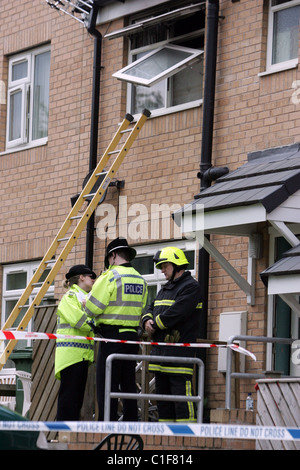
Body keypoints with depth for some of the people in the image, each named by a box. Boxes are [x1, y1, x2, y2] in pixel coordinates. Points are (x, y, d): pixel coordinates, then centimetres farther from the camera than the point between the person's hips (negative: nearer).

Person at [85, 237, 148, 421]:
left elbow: (93, 308, -11)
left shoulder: (110, 276, -10)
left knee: (107, 384, -6)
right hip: (132, 336, 7)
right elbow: (141, 310, 14)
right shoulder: (140, 280, 12)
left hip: (112, 336, -7)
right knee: (128, 383, 11)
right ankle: (131, 422, 11)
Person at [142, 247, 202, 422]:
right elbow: (151, 308, 26)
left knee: (182, 394, -14)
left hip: (179, 351, -10)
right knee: (162, 394, 12)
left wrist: (155, 325, -6)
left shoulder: (191, 287, -7)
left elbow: (174, 313, -18)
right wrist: (147, 321, 3)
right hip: (161, 351, 10)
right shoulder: (165, 288, 24)